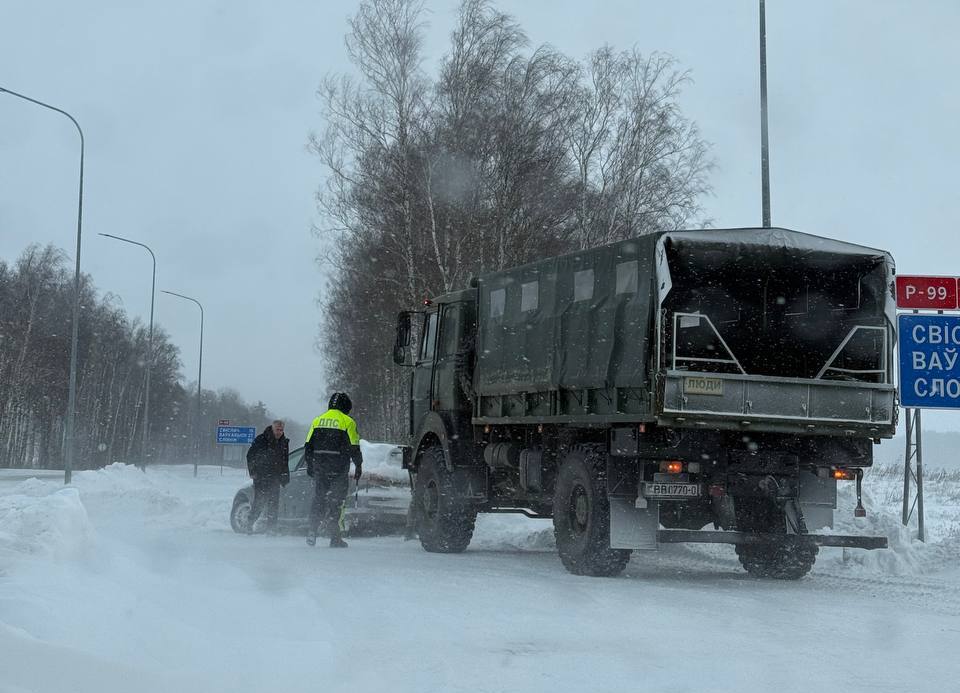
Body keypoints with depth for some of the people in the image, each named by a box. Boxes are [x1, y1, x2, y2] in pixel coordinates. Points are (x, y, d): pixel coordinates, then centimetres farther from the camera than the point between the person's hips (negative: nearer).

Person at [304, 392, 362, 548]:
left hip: (319, 467, 4)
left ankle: (312, 531, 4)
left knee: (318, 499, 12)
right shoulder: (347, 422, -4)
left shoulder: (318, 420, 10)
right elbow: (354, 448, -7)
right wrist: (358, 466, 3)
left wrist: (309, 465, 18)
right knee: (335, 501, 1)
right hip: (338, 469, -4)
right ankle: (335, 538, -1)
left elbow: (308, 445, 10)